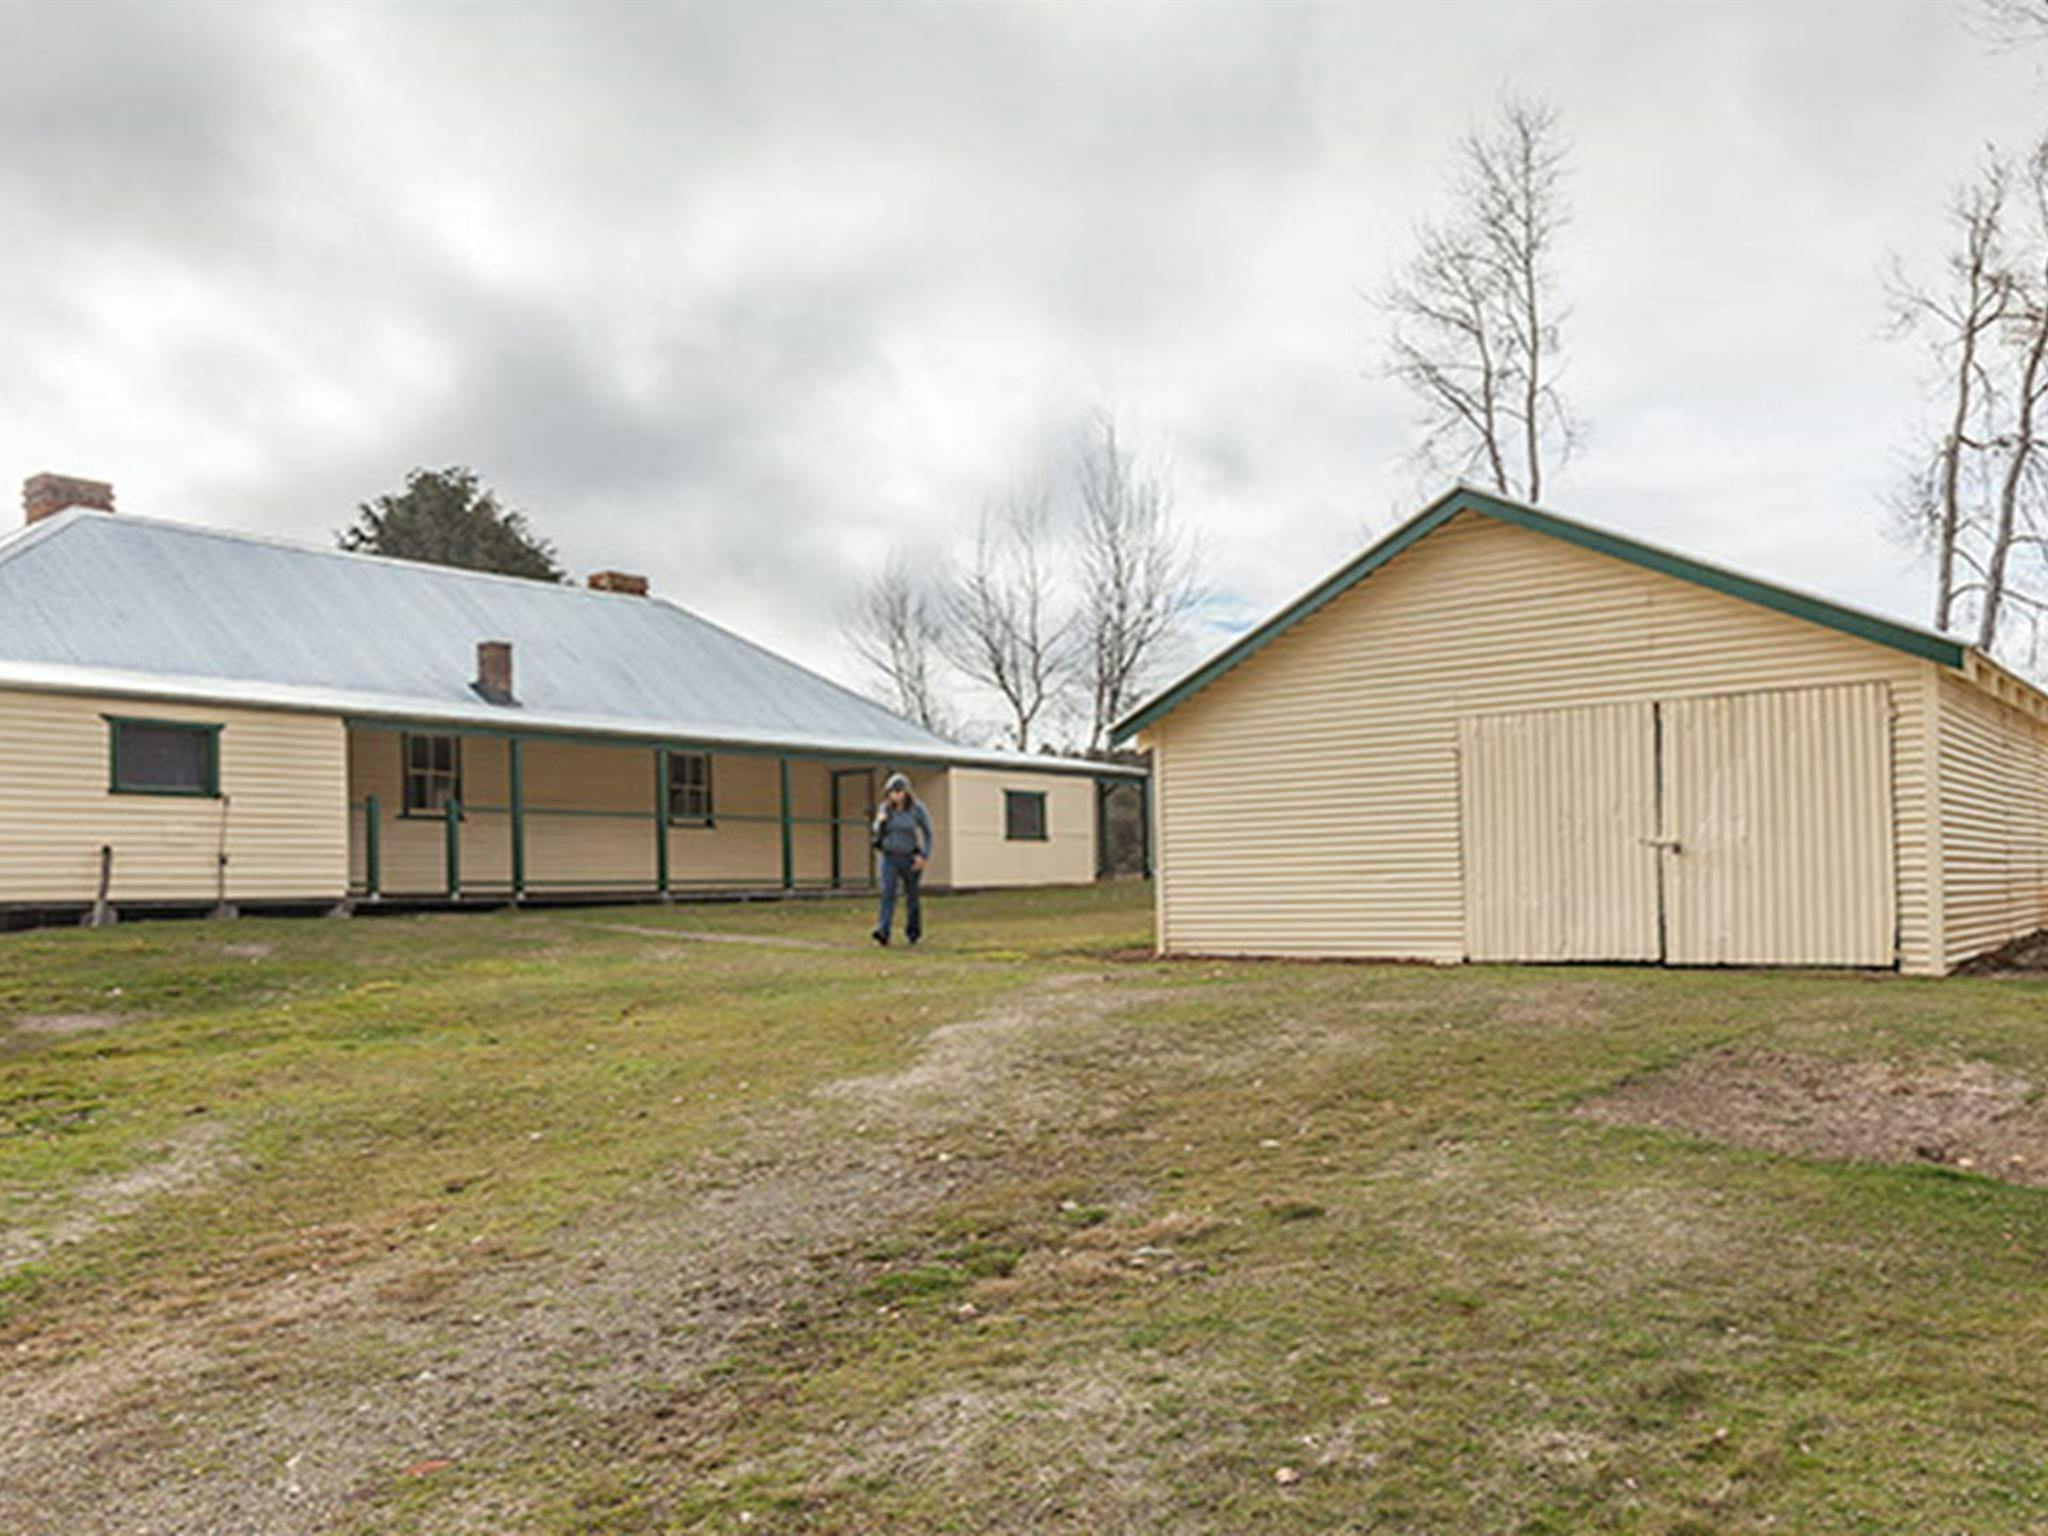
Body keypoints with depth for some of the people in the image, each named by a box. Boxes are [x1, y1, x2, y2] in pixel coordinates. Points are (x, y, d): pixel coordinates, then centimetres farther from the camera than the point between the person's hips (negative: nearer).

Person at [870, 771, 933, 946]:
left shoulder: (917, 809, -10)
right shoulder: (885, 808, -1)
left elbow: (928, 833, -3)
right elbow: (878, 832, 9)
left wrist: (925, 856, -13)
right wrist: (880, 822, -14)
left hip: (910, 858, -2)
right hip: (889, 858, 2)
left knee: (911, 896, 10)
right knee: (887, 893, -16)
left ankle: (913, 932, 31)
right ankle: (883, 932, -25)